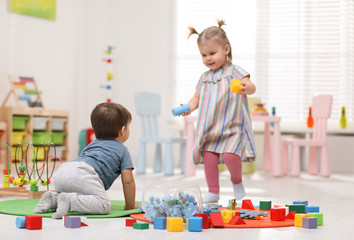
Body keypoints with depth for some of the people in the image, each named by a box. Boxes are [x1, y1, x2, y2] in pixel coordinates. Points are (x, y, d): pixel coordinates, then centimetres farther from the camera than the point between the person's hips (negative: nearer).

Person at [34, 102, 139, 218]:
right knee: (104, 205, -14)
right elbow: (128, 181, 15)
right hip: (84, 174, -7)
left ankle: (53, 198, 1)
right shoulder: (122, 150, 22)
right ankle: (70, 201, -32)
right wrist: (130, 205, 26)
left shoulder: (92, 144, 41)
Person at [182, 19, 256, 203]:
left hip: (232, 127, -5)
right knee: (209, 156, -6)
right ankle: (213, 192, 9)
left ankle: (237, 181, 10)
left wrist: (245, 88, -39)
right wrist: (190, 107, -1)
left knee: (229, 155, -20)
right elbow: (197, 97, 21)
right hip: (211, 128, 5)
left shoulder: (234, 71, -2)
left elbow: (251, 86, -14)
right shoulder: (205, 77, 15)